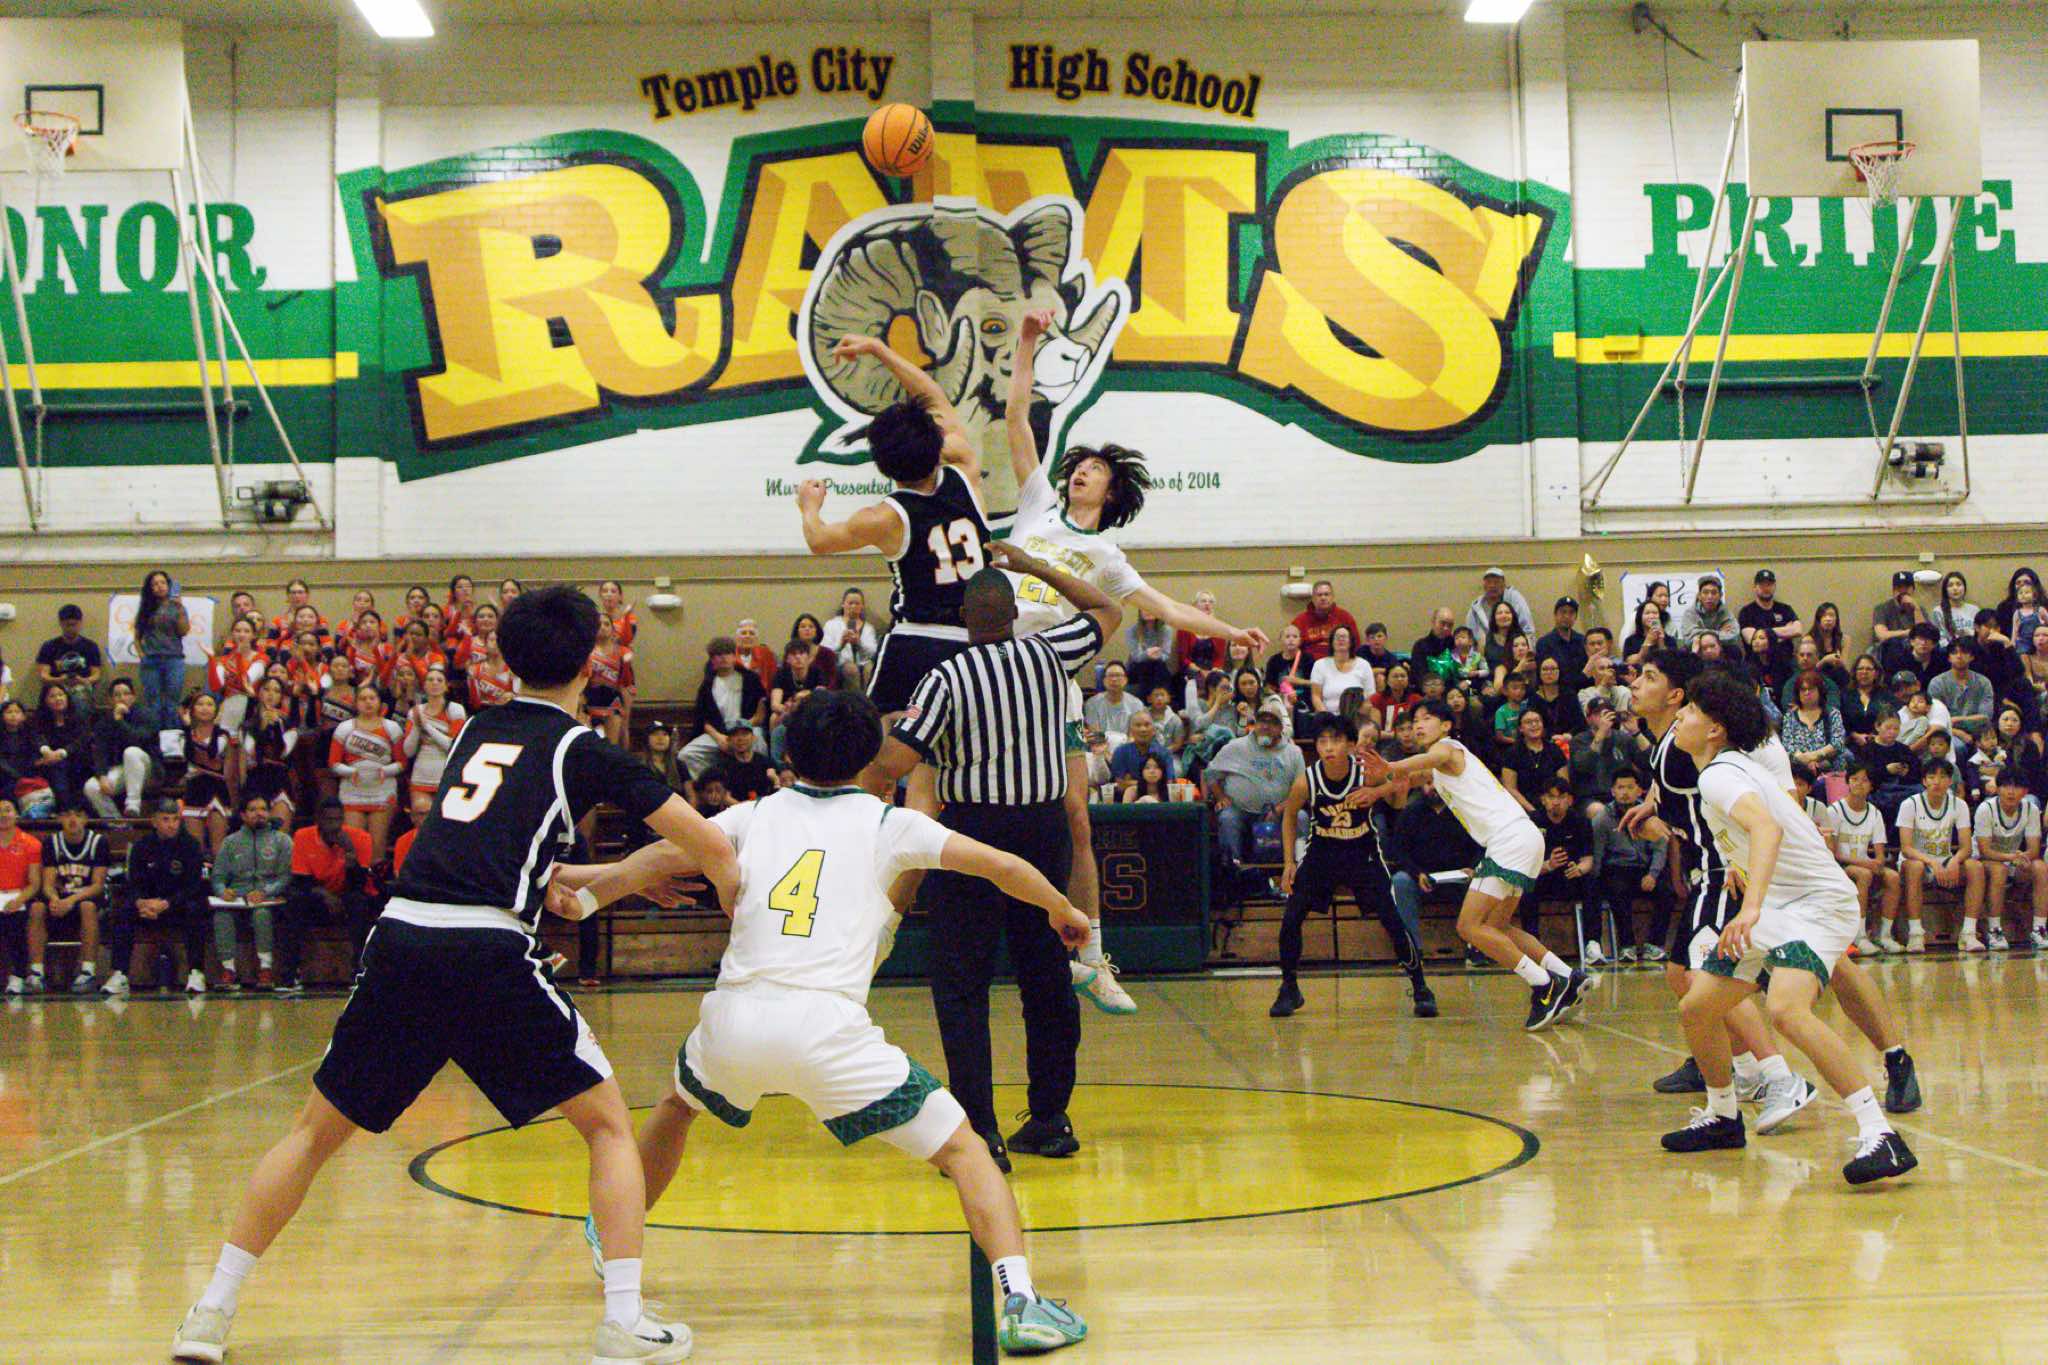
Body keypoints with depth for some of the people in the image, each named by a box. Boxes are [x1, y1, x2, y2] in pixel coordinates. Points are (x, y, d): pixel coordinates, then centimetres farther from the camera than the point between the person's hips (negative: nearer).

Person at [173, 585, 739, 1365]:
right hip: (488, 953, -5)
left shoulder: (478, 731, 22)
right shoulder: (580, 749, 7)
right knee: (608, 1125, 10)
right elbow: (709, 846, 8)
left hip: (400, 939, 5)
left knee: (316, 1131, 19)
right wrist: (740, 912, 25)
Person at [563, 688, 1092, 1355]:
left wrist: (577, 883, 23)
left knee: (676, 1106, 36)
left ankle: (613, 1239, 53)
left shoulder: (754, 815, 18)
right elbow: (1002, 866, 11)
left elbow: (661, 858, 8)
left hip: (734, 1019, 3)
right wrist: (1061, 910, 29)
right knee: (964, 1150, 3)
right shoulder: (887, 822, 13)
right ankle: (1020, 1303, -16)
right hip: (826, 1028, -3)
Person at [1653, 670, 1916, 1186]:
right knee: (1695, 1008, 9)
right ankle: (1723, 1116, 31)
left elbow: (1767, 828, -38)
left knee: (1786, 1009, -34)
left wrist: (1751, 907, -50)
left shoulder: (1718, 775, -18)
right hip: (1774, 908, 10)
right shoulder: (1734, 766, 12)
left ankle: (1879, 1133, -35)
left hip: (1818, 902, -10)